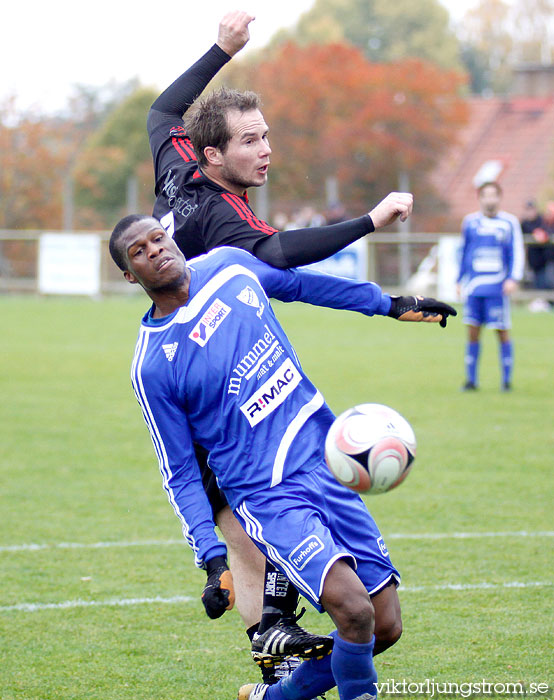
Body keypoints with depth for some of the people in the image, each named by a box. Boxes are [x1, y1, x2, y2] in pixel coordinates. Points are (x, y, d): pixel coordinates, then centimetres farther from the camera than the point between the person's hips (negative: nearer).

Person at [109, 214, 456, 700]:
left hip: (327, 463, 6)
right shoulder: (151, 367, -9)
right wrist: (212, 557, -13)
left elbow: (299, 283, 25)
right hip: (267, 497, -6)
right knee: (354, 610, -26)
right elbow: (180, 474, -3)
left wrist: (390, 305, 32)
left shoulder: (228, 264, 4)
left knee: (386, 622, 1)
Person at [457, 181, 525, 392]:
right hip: (473, 287, 3)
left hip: (498, 287, -3)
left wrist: (513, 279, -13)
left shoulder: (509, 223, 2)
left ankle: (506, 380, 8)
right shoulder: (470, 222, 11)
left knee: (502, 332, -2)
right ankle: (471, 380, 9)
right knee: (472, 331, 2)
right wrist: (460, 280, 18)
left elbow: (517, 254, 0)